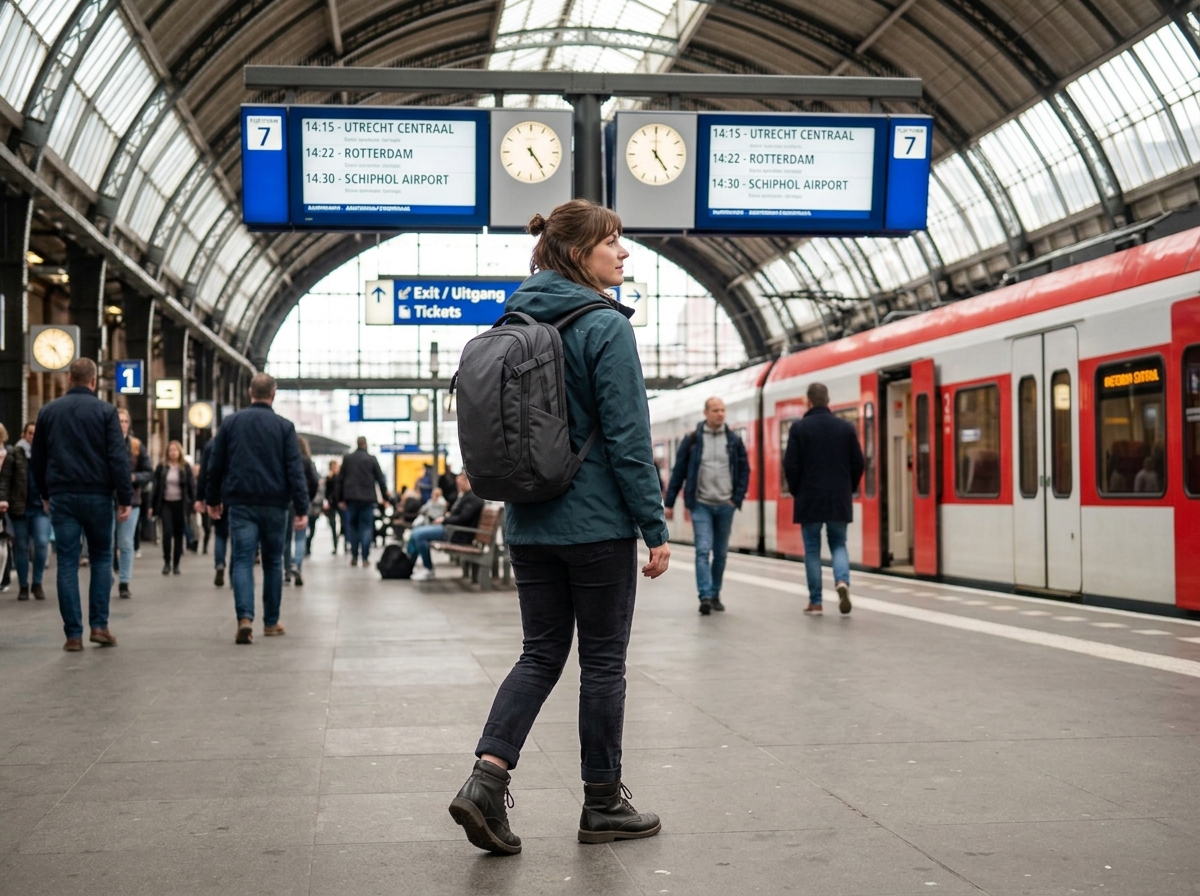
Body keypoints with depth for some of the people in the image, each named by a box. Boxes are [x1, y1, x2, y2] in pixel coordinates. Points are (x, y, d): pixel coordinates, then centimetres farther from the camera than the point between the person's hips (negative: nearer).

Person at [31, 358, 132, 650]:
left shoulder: (48, 412, 7)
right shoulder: (105, 411, -4)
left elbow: (38, 459, 13)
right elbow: (118, 458, -9)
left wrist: (45, 494, 24)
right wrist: (125, 498, -6)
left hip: (61, 496, 2)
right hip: (97, 495, -2)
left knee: (67, 563, 4)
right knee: (102, 557, 12)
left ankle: (73, 634, 1)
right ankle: (99, 625, 3)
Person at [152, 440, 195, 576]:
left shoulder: (186, 467, 2)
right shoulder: (161, 467, 3)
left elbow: (191, 486, 2)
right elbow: (156, 487, 4)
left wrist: (194, 502, -6)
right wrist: (153, 506, 3)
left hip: (180, 504, 0)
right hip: (165, 504, 0)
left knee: (179, 534, 5)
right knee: (167, 533, -10)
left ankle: (176, 564, 13)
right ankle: (166, 563, -1)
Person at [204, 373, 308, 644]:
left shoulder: (230, 424, 5)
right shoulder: (284, 427, 0)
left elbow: (215, 466, 9)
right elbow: (295, 470, -5)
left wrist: (213, 500, 21)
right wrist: (301, 509, -6)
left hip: (240, 503, 0)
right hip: (274, 504, 0)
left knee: (242, 561, -3)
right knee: (273, 562, 12)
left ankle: (245, 617, -23)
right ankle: (271, 622, 19)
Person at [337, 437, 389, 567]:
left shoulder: (347, 458, 5)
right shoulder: (372, 459, -1)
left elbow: (340, 479, 7)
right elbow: (380, 479, 1)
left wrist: (341, 498, 12)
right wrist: (385, 497, 9)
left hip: (351, 498, 2)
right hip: (367, 498, -2)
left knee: (352, 527, 10)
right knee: (366, 527, 1)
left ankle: (354, 557, 6)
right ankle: (365, 558, -4)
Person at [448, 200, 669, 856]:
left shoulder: (516, 323, 10)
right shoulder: (604, 326, -12)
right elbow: (628, 438, -15)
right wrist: (655, 528, -10)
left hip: (530, 525, 7)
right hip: (598, 524, -6)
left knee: (541, 654, 12)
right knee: (603, 661, 5)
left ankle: (486, 778, -4)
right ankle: (603, 806, 16)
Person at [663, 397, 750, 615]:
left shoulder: (734, 441, 5)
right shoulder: (692, 440, -1)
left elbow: (744, 471, 9)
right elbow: (678, 472, 2)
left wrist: (737, 499, -1)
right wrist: (669, 503, 1)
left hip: (725, 506, 2)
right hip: (701, 505, -2)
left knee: (720, 553, 9)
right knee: (703, 550, -12)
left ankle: (715, 595, 20)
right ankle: (705, 596, -15)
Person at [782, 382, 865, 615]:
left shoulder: (799, 428, -6)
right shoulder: (846, 428, 2)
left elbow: (791, 465, -8)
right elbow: (858, 464, 3)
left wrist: (796, 491, 7)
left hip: (809, 500, -2)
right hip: (839, 501, 2)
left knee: (812, 550, 6)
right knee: (838, 545, 14)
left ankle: (815, 602, 7)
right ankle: (842, 581, -14)